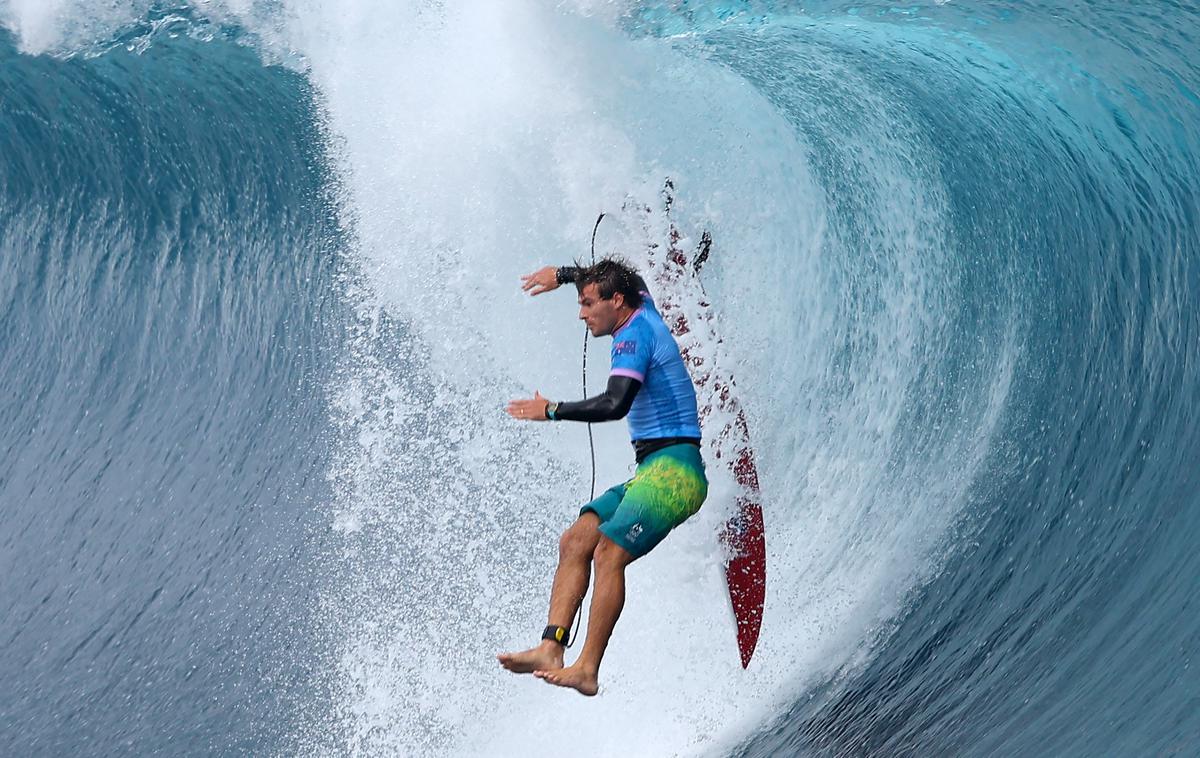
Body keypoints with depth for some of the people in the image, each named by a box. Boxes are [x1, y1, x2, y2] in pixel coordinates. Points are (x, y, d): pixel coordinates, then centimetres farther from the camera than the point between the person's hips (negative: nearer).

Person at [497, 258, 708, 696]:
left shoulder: (634, 335, -11)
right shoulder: (644, 312, 17)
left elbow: (615, 404, -27)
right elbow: (631, 281, 42)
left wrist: (552, 411, -16)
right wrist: (562, 275, 43)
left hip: (673, 471, -10)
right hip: (654, 472, 10)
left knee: (608, 554, -21)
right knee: (574, 541, -3)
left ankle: (588, 670, -23)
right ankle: (550, 650, -12)